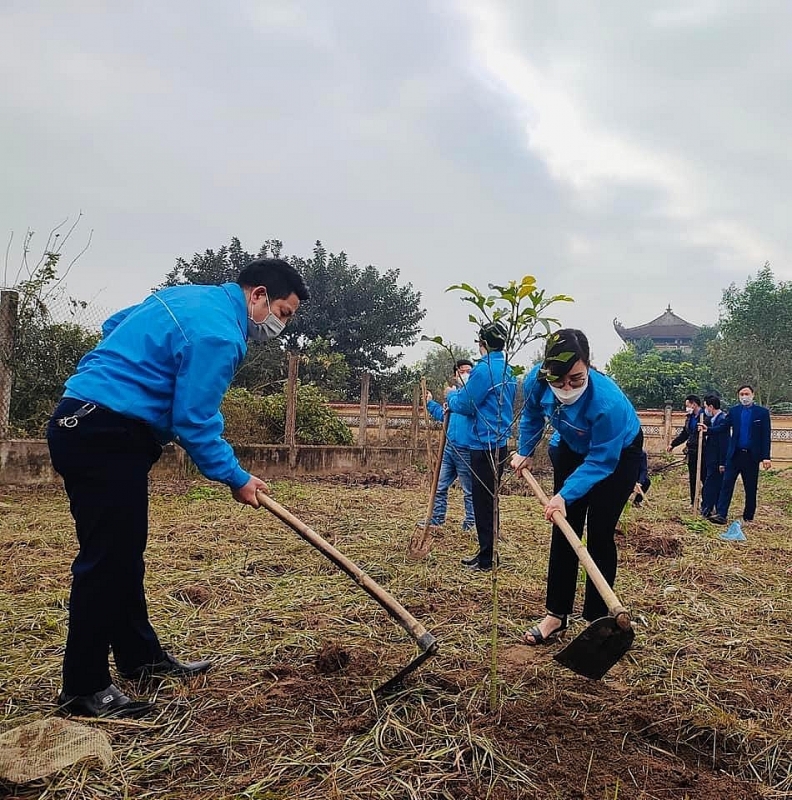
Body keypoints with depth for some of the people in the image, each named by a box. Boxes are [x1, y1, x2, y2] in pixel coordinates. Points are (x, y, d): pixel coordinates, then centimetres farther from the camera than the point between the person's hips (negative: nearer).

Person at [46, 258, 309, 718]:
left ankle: (142, 658, 27)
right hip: (105, 435, -11)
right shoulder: (219, 334, -16)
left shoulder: (191, 297, 15)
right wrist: (237, 479, -6)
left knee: (125, 553, 15)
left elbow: (114, 325, 26)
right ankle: (84, 690, 6)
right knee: (107, 558, -5)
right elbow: (195, 423, -16)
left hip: (85, 423, 11)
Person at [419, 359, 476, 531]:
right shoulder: (454, 392, 13)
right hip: (449, 447, 7)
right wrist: (430, 402, 22)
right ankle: (437, 517, 25)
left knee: (469, 490, 7)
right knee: (440, 486, 14)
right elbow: (444, 415, 28)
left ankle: (470, 521, 21)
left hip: (466, 449, -7)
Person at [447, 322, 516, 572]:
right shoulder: (508, 370, 13)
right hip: (500, 443, 9)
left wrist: (451, 396, 9)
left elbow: (465, 405, -11)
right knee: (488, 500, 16)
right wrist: (459, 395, 17)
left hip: (485, 445, -9)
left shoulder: (484, 369, -16)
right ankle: (486, 554, 26)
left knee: (483, 502, -1)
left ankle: (486, 560, 6)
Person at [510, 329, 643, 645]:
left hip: (618, 455, -4)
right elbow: (532, 414, -2)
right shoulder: (536, 380, -28)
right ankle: (557, 614, 14)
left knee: (599, 534, -6)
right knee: (564, 529, 4)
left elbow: (602, 462, -31)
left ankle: (596, 619, 9)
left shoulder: (608, 401, -41)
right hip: (573, 449, 5)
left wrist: (565, 495, -38)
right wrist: (525, 451, 3)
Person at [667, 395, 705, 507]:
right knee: (692, 478, 12)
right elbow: (684, 433, 19)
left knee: (704, 477, -1)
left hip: (703, 452, -8)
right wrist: (673, 444, 15)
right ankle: (693, 502, 21)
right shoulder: (690, 417, 14)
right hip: (691, 451, 8)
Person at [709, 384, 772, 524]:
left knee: (750, 488, 7)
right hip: (735, 454, 1)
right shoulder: (734, 411, 8)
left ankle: (748, 517, 19)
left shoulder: (762, 412, 1)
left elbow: (766, 436, -2)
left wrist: (766, 457, -8)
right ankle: (721, 514, -9)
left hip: (752, 456, -1)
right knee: (727, 484, -6)